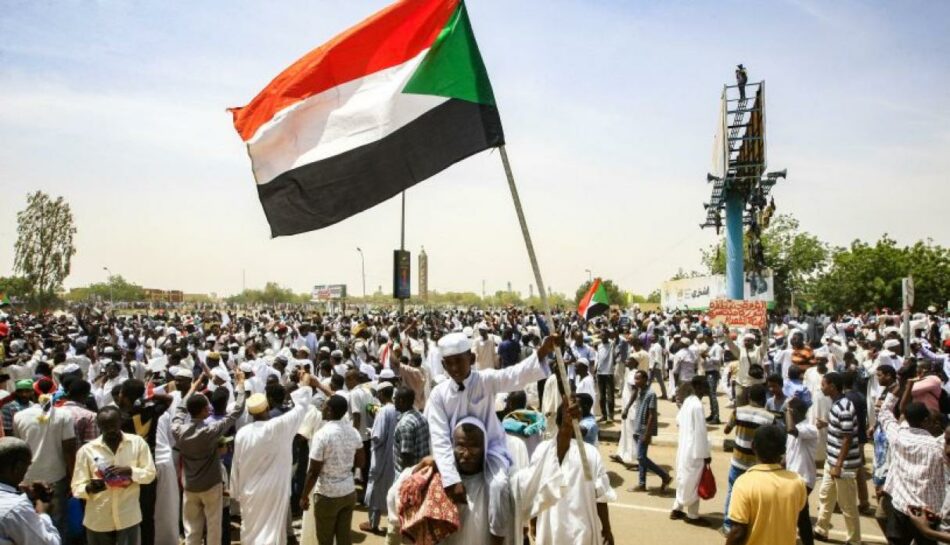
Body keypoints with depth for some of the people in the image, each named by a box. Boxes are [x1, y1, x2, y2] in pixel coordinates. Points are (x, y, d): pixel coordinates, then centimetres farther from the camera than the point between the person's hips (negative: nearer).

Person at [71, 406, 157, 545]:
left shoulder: (137, 442, -3)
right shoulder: (86, 450, -3)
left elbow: (150, 473, 0)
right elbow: (77, 487, -2)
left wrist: (130, 470, -19)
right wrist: (89, 488, -25)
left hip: (128, 517, -1)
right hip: (98, 520, 1)